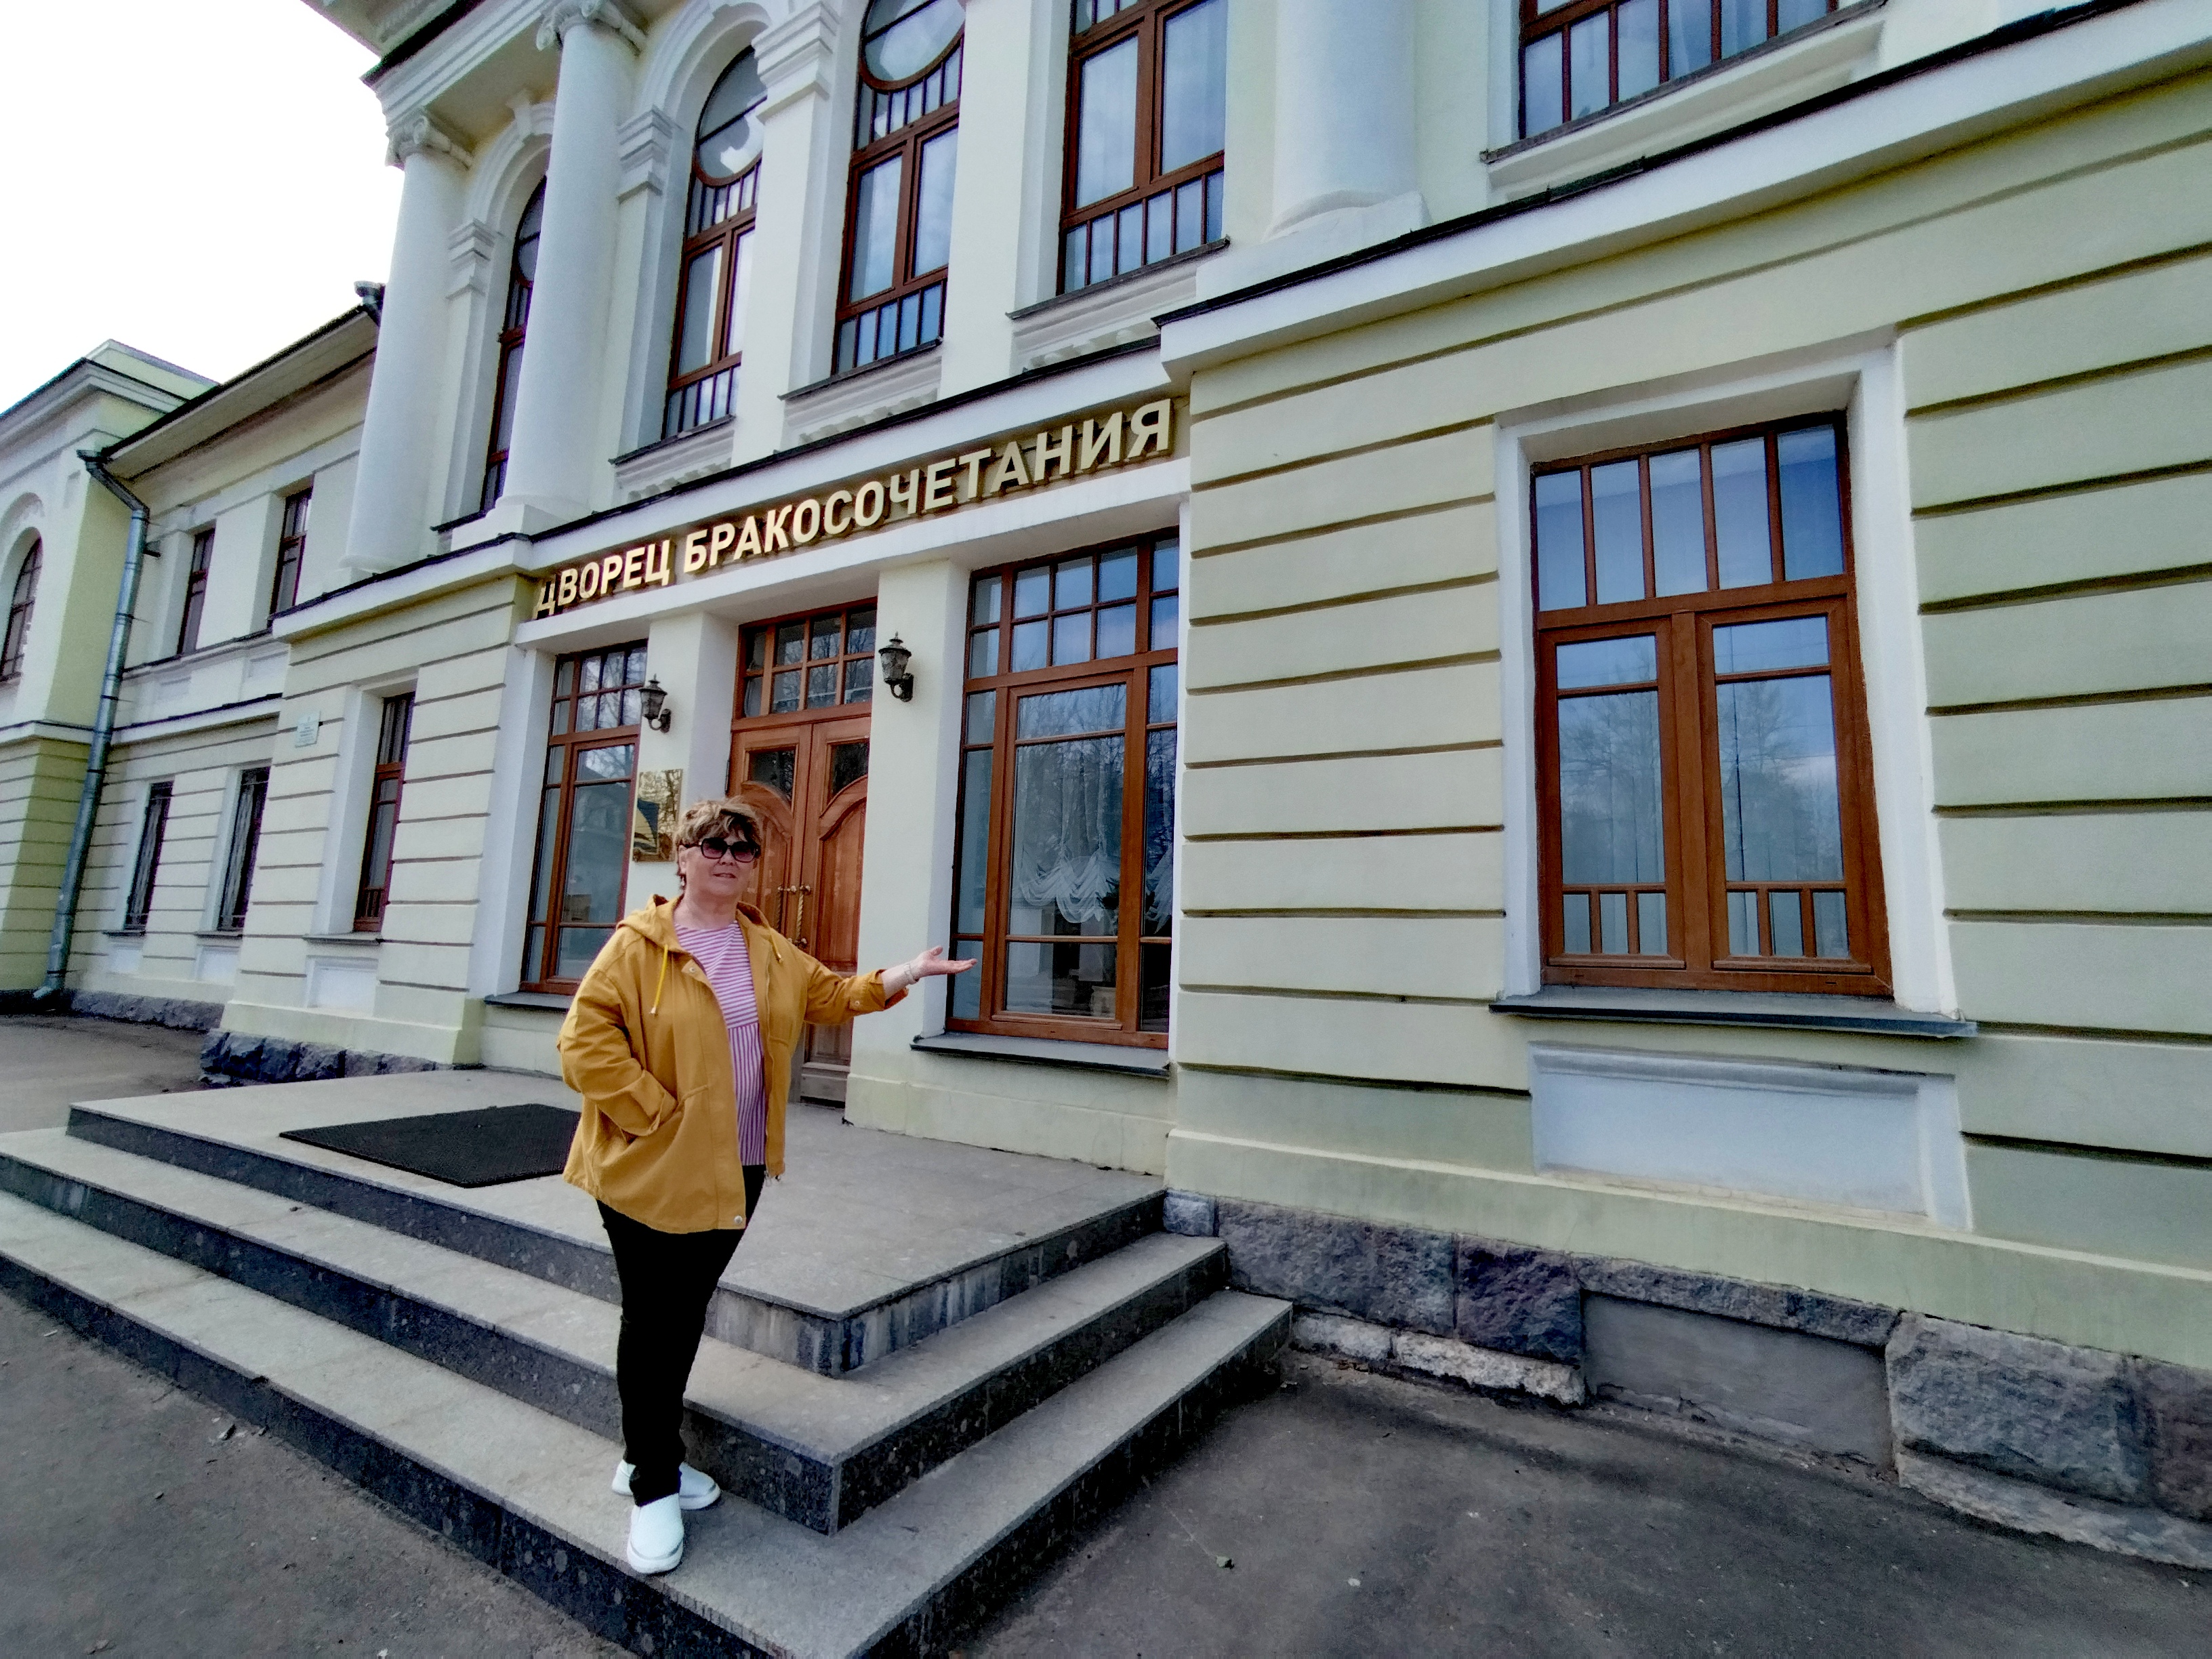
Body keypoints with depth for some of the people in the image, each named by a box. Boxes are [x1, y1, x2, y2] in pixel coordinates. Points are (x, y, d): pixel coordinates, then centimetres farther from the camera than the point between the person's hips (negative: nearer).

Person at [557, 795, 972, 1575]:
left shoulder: (770, 950, 7)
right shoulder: (640, 943, -13)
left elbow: (832, 995, 14)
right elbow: (585, 1042, -17)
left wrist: (906, 974, 1)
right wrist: (656, 1114, -18)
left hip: (734, 1172, 6)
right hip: (651, 1171, -6)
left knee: (686, 1317, 19)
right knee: (651, 1321, 6)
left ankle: (647, 1455, 39)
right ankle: (653, 1489, 24)